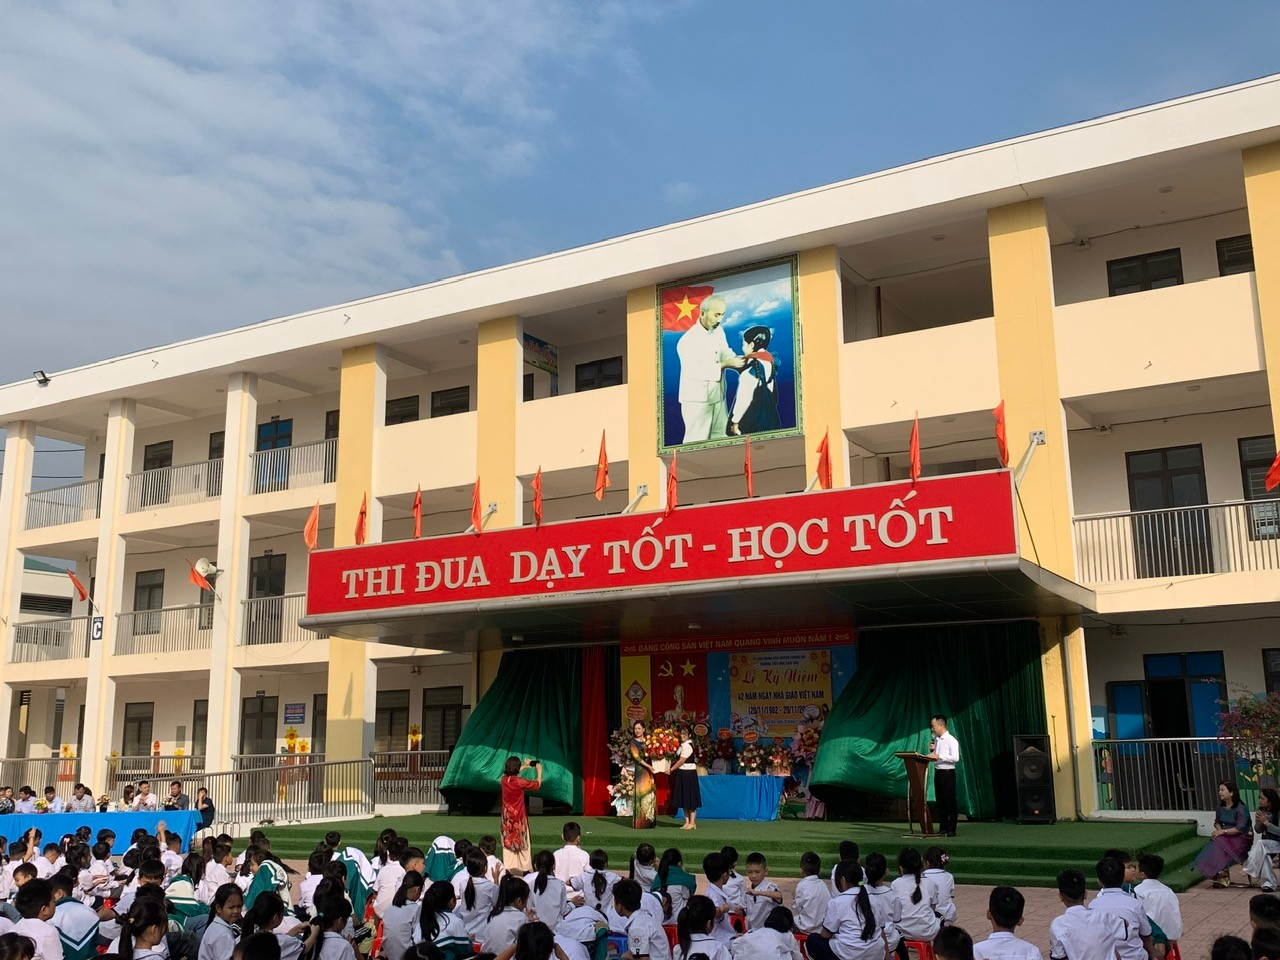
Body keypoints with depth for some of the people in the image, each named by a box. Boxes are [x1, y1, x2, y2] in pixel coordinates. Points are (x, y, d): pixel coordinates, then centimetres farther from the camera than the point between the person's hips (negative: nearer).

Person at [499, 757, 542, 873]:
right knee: (522, 842, 7)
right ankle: (525, 868, 13)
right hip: (518, 816, -5)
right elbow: (537, 784, -9)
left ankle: (508, 867, 15)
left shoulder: (504, 779, -7)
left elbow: (512, 774, 19)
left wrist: (524, 766, 26)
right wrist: (539, 771, 5)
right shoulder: (520, 782, -23)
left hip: (507, 815, 5)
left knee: (508, 841, 12)